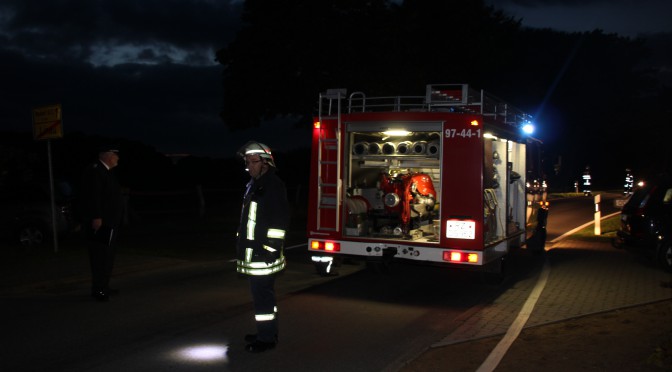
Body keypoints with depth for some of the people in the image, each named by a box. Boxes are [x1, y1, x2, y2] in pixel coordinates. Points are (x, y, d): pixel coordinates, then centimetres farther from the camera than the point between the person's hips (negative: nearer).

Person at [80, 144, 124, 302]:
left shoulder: (106, 172, 19)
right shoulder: (94, 170, -12)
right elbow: (92, 196, -21)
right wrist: (96, 217, -26)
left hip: (109, 223, 10)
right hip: (100, 223, -10)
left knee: (107, 255, 14)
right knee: (100, 256, -7)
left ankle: (104, 286, 21)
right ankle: (98, 289, -2)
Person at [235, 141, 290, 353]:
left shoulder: (273, 185, -13)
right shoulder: (254, 185, 17)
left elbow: (280, 220, -19)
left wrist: (271, 246, -21)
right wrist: (242, 245, 22)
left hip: (263, 254, -10)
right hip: (253, 254, 10)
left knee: (262, 295, -6)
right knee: (262, 293, 17)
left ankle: (267, 338, 2)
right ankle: (267, 332, 27)